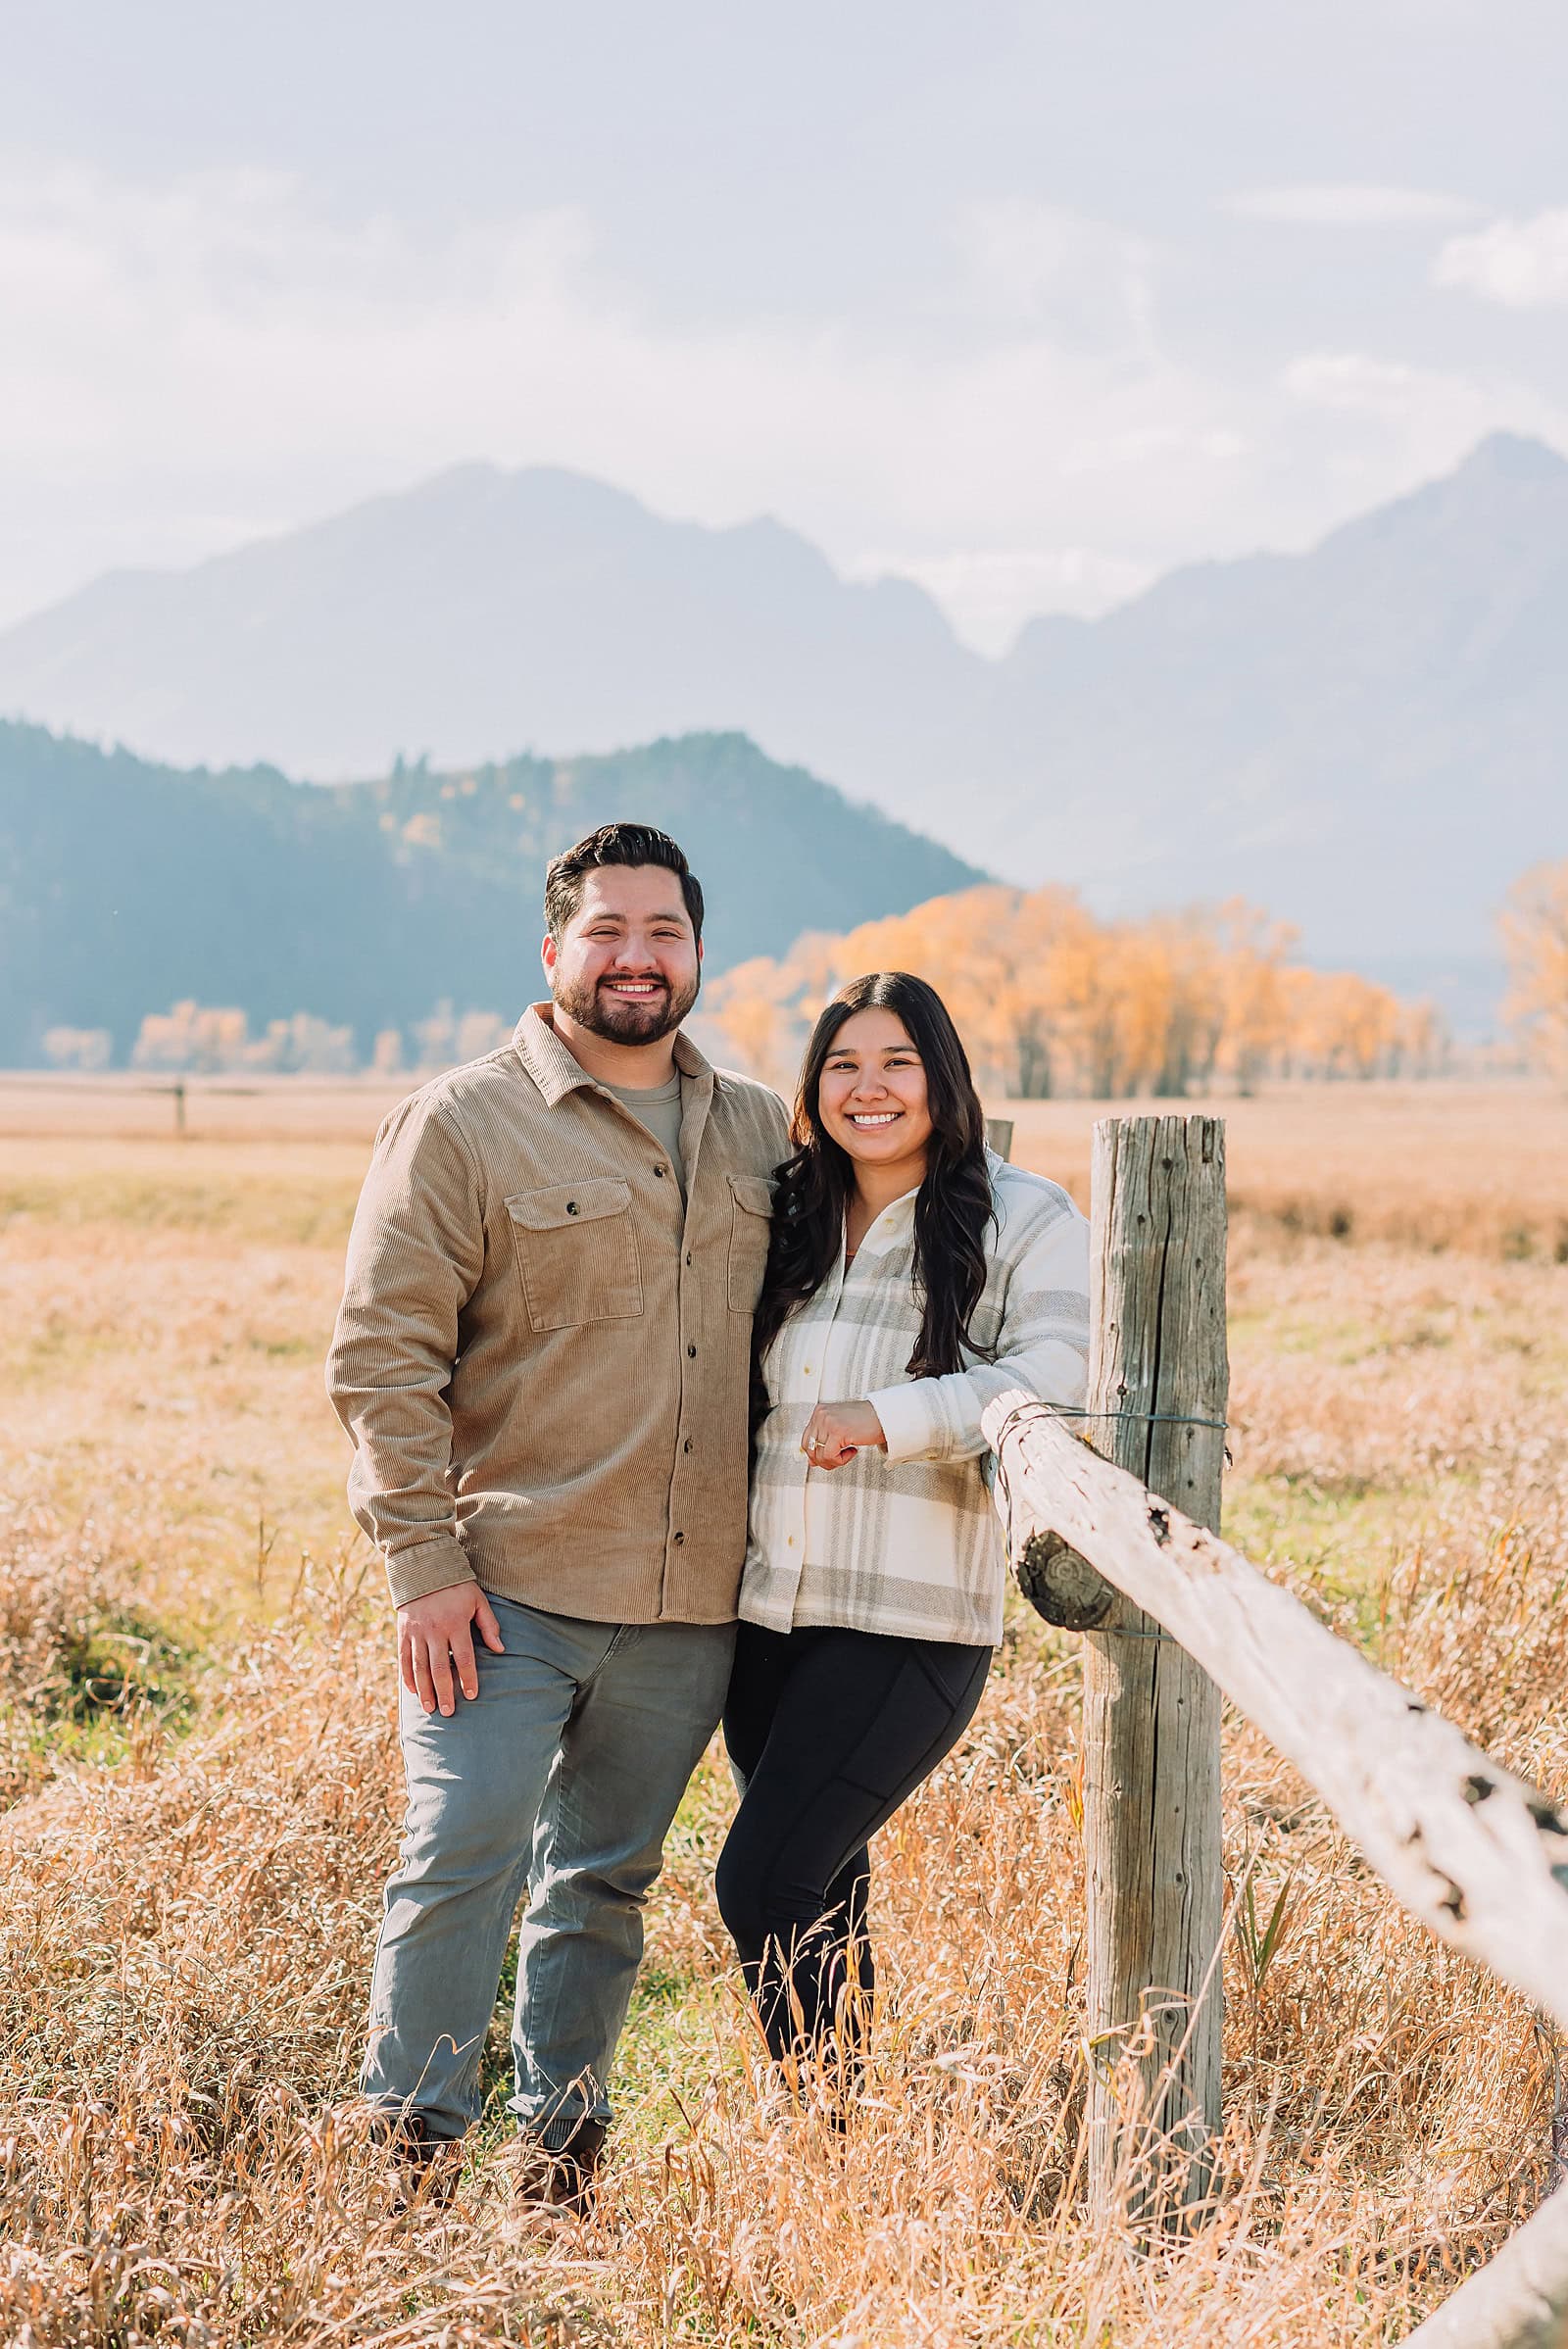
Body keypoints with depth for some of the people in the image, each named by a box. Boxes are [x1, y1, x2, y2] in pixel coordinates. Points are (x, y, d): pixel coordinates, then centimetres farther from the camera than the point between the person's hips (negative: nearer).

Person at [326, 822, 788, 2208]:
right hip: (505, 1587, -4)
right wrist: (423, 1559, -13)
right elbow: (382, 1355, -7)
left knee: (605, 1882, 13)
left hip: (691, 1599, 5)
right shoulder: (461, 1127, -4)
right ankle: (408, 2156, 5)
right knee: (462, 1865, -6)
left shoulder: (759, 1133, 12)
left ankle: (558, 2152, 23)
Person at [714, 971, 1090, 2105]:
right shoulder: (790, 1224, 13)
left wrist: (890, 1418, -29)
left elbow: (1054, 1379, -19)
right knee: (821, 1890, 13)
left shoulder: (1025, 1222, -4)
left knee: (763, 1885, -13)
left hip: (912, 1625, -6)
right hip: (768, 1613, 6)